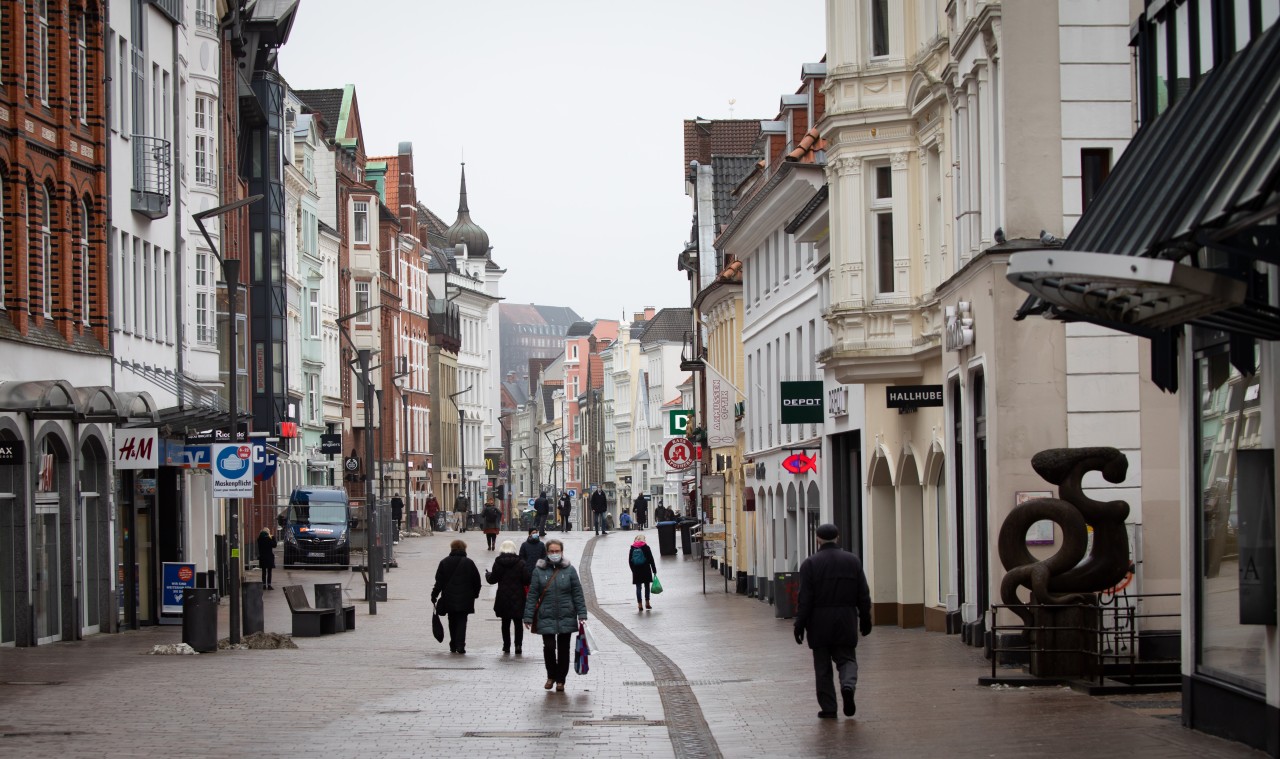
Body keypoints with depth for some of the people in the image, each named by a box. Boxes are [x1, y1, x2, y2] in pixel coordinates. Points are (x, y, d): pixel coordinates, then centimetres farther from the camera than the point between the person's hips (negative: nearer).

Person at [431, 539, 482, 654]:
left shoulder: (444, 562, 0)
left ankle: (453, 646, 15)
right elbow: (476, 580, 1)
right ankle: (460, 645, -13)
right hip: (464, 598, -1)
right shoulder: (469, 563, -2)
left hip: (449, 598, 1)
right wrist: (475, 593, 15)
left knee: (452, 622, 13)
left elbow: (439, 581, -1)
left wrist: (434, 595, 6)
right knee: (462, 621, 0)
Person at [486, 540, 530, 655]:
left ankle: (506, 646, 13)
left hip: (503, 598, 1)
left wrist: (487, 574, 21)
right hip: (518, 597, -1)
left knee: (505, 623, 12)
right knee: (518, 622, 7)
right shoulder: (521, 563, -7)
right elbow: (527, 580, -10)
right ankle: (518, 645, -5)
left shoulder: (498, 562, -5)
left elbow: (492, 579, -1)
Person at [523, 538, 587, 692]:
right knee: (549, 647, -10)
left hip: (566, 618, 1)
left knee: (563, 649, 7)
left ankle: (560, 680, 20)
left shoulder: (569, 570, 1)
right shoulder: (539, 570, -1)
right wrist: (528, 617, -2)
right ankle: (551, 676, 14)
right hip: (546, 618, -1)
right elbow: (532, 595, 1)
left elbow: (578, 593, 3)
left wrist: (582, 615, -2)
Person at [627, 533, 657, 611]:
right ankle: (647, 603, 13)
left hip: (636, 571, 2)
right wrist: (654, 570, 2)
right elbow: (651, 560, -4)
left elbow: (629, 561, 5)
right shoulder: (646, 547, -5)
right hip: (646, 570, -2)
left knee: (638, 587, 4)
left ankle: (640, 605, -1)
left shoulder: (632, 548, 2)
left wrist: (633, 570, 13)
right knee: (647, 586, 11)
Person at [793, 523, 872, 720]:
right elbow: (863, 595, 5)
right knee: (846, 658, 12)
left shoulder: (810, 564, -6)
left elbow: (805, 599, -9)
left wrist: (799, 625, -4)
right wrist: (865, 620, 14)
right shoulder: (853, 561, 3)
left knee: (823, 666, 6)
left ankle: (828, 708, 5)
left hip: (820, 623, -2)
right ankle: (848, 685, -18)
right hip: (846, 622, 2)